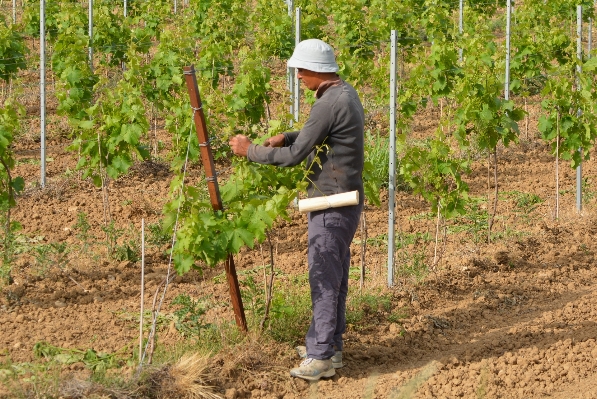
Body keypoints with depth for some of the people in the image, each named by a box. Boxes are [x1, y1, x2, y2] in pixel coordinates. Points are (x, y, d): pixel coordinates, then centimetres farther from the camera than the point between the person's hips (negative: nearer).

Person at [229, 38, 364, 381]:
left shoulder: (329, 104, -22)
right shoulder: (346, 93, 9)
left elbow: (294, 156, -19)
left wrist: (250, 151, -6)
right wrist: (287, 136, 10)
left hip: (332, 204, -10)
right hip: (345, 199, 10)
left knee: (325, 278, -6)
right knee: (335, 275, 15)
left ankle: (321, 356, -3)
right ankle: (331, 345, 23)